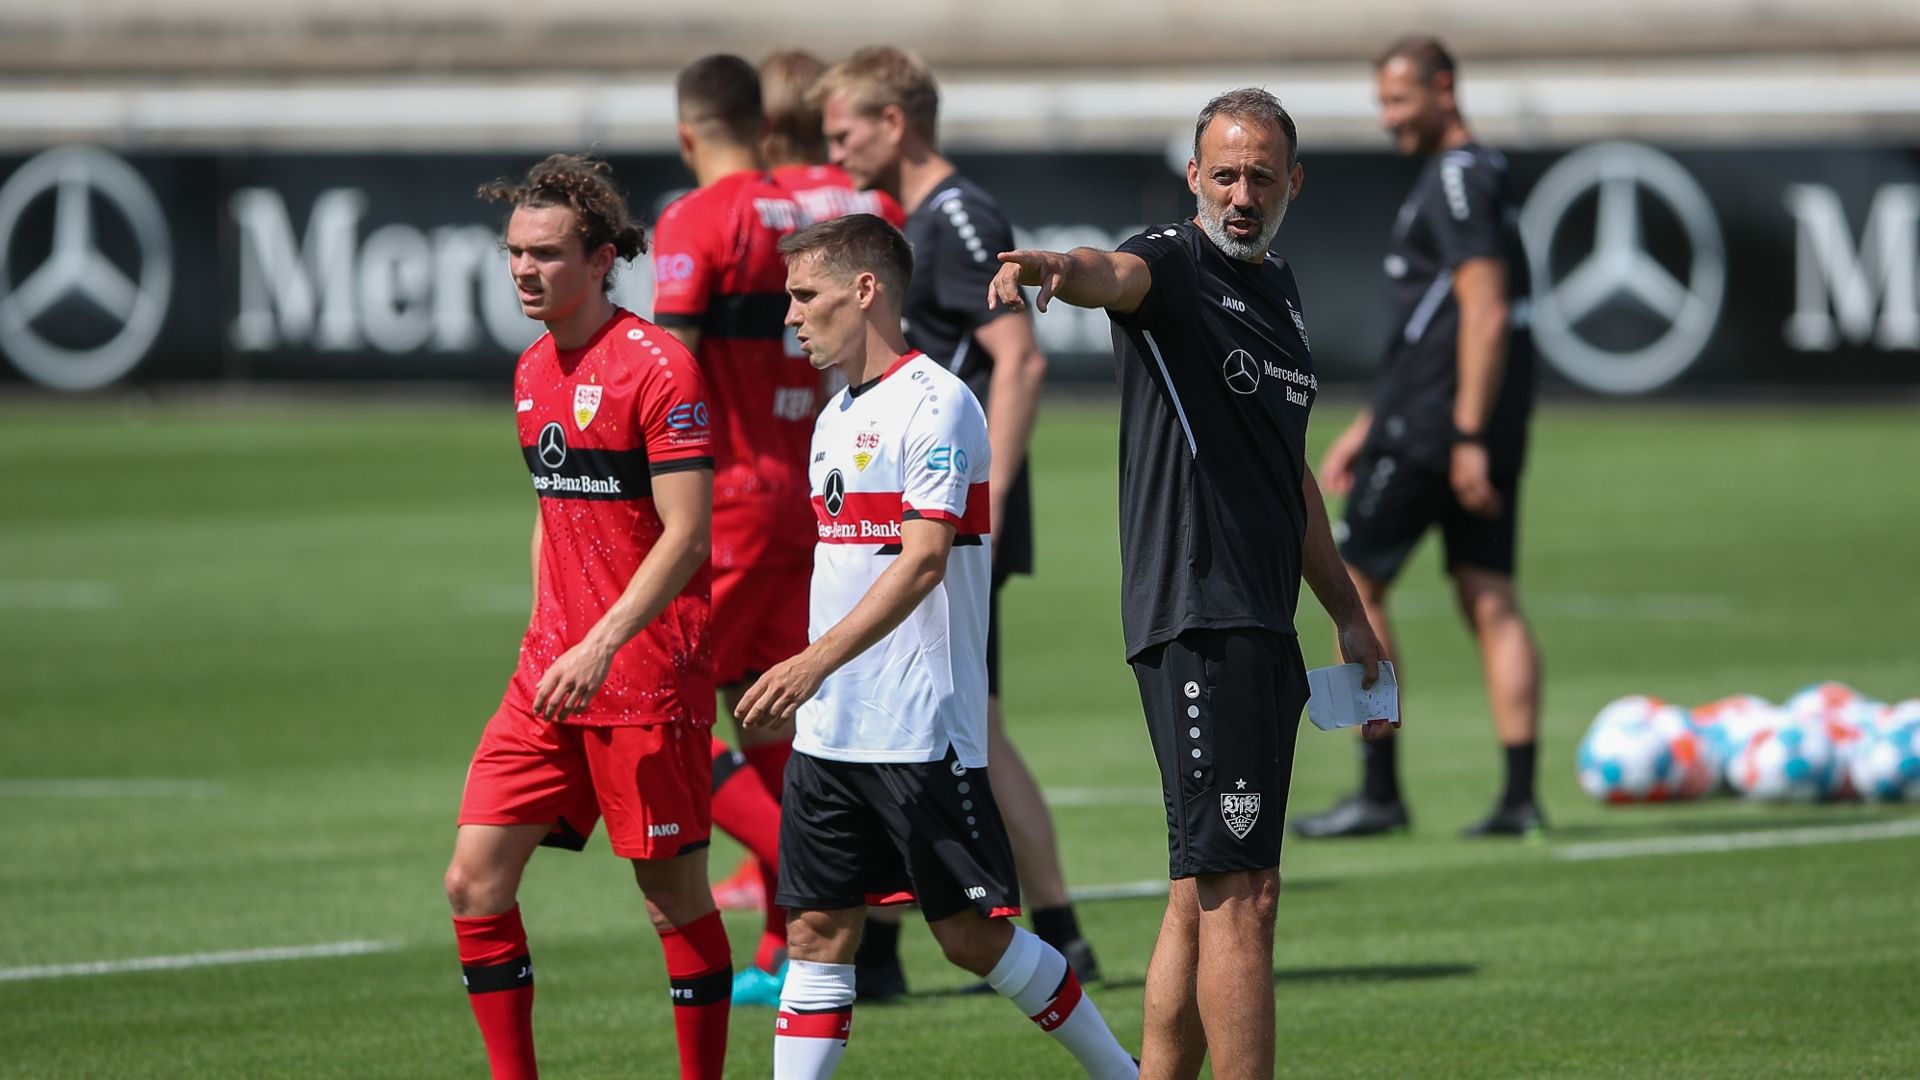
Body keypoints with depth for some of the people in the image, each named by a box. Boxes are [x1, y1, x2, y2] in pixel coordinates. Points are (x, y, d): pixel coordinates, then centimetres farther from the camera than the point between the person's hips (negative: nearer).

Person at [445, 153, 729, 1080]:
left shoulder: (655, 366, -12)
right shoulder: (533, 371, 13)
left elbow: (686, 534, -16)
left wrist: (600, 648, -23)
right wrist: (545, 648, 19)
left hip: (646, 679, -8)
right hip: (551, 676, 8)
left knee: (675, 896, 0)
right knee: (475, 881, 0)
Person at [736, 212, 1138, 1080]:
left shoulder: (934, 404, -12)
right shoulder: (836, 417, 15)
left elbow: (923, 560, -22)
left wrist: (814, 663, -29)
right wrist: (803, 684, 19)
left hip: (921, 732, -8)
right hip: (830, 732, 8)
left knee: (971, 936, -3)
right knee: (818, 932, 3)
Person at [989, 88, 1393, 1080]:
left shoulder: (1279, 291, 20)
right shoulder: (1171, 266, -6)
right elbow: (1113, 275, -32)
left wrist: (1347, 614, 32)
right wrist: (1056, 268, -56)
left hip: (1261, 627, 9)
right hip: (1196, 619, -9)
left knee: (1203, 899, 11)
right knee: (1240, 895, -12)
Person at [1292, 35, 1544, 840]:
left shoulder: (1457, 180, -12)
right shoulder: (1485, 178, 20)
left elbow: (1485, 314, -20)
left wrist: (1469, 436, -23)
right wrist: (1367, 430, 28)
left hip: (1432, 427, -9)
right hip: (1476, 428, 9)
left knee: (1356, 584, -1)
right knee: (1490, 600, 4)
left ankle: (1379, 793, -1)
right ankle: (1520, 796, -1)